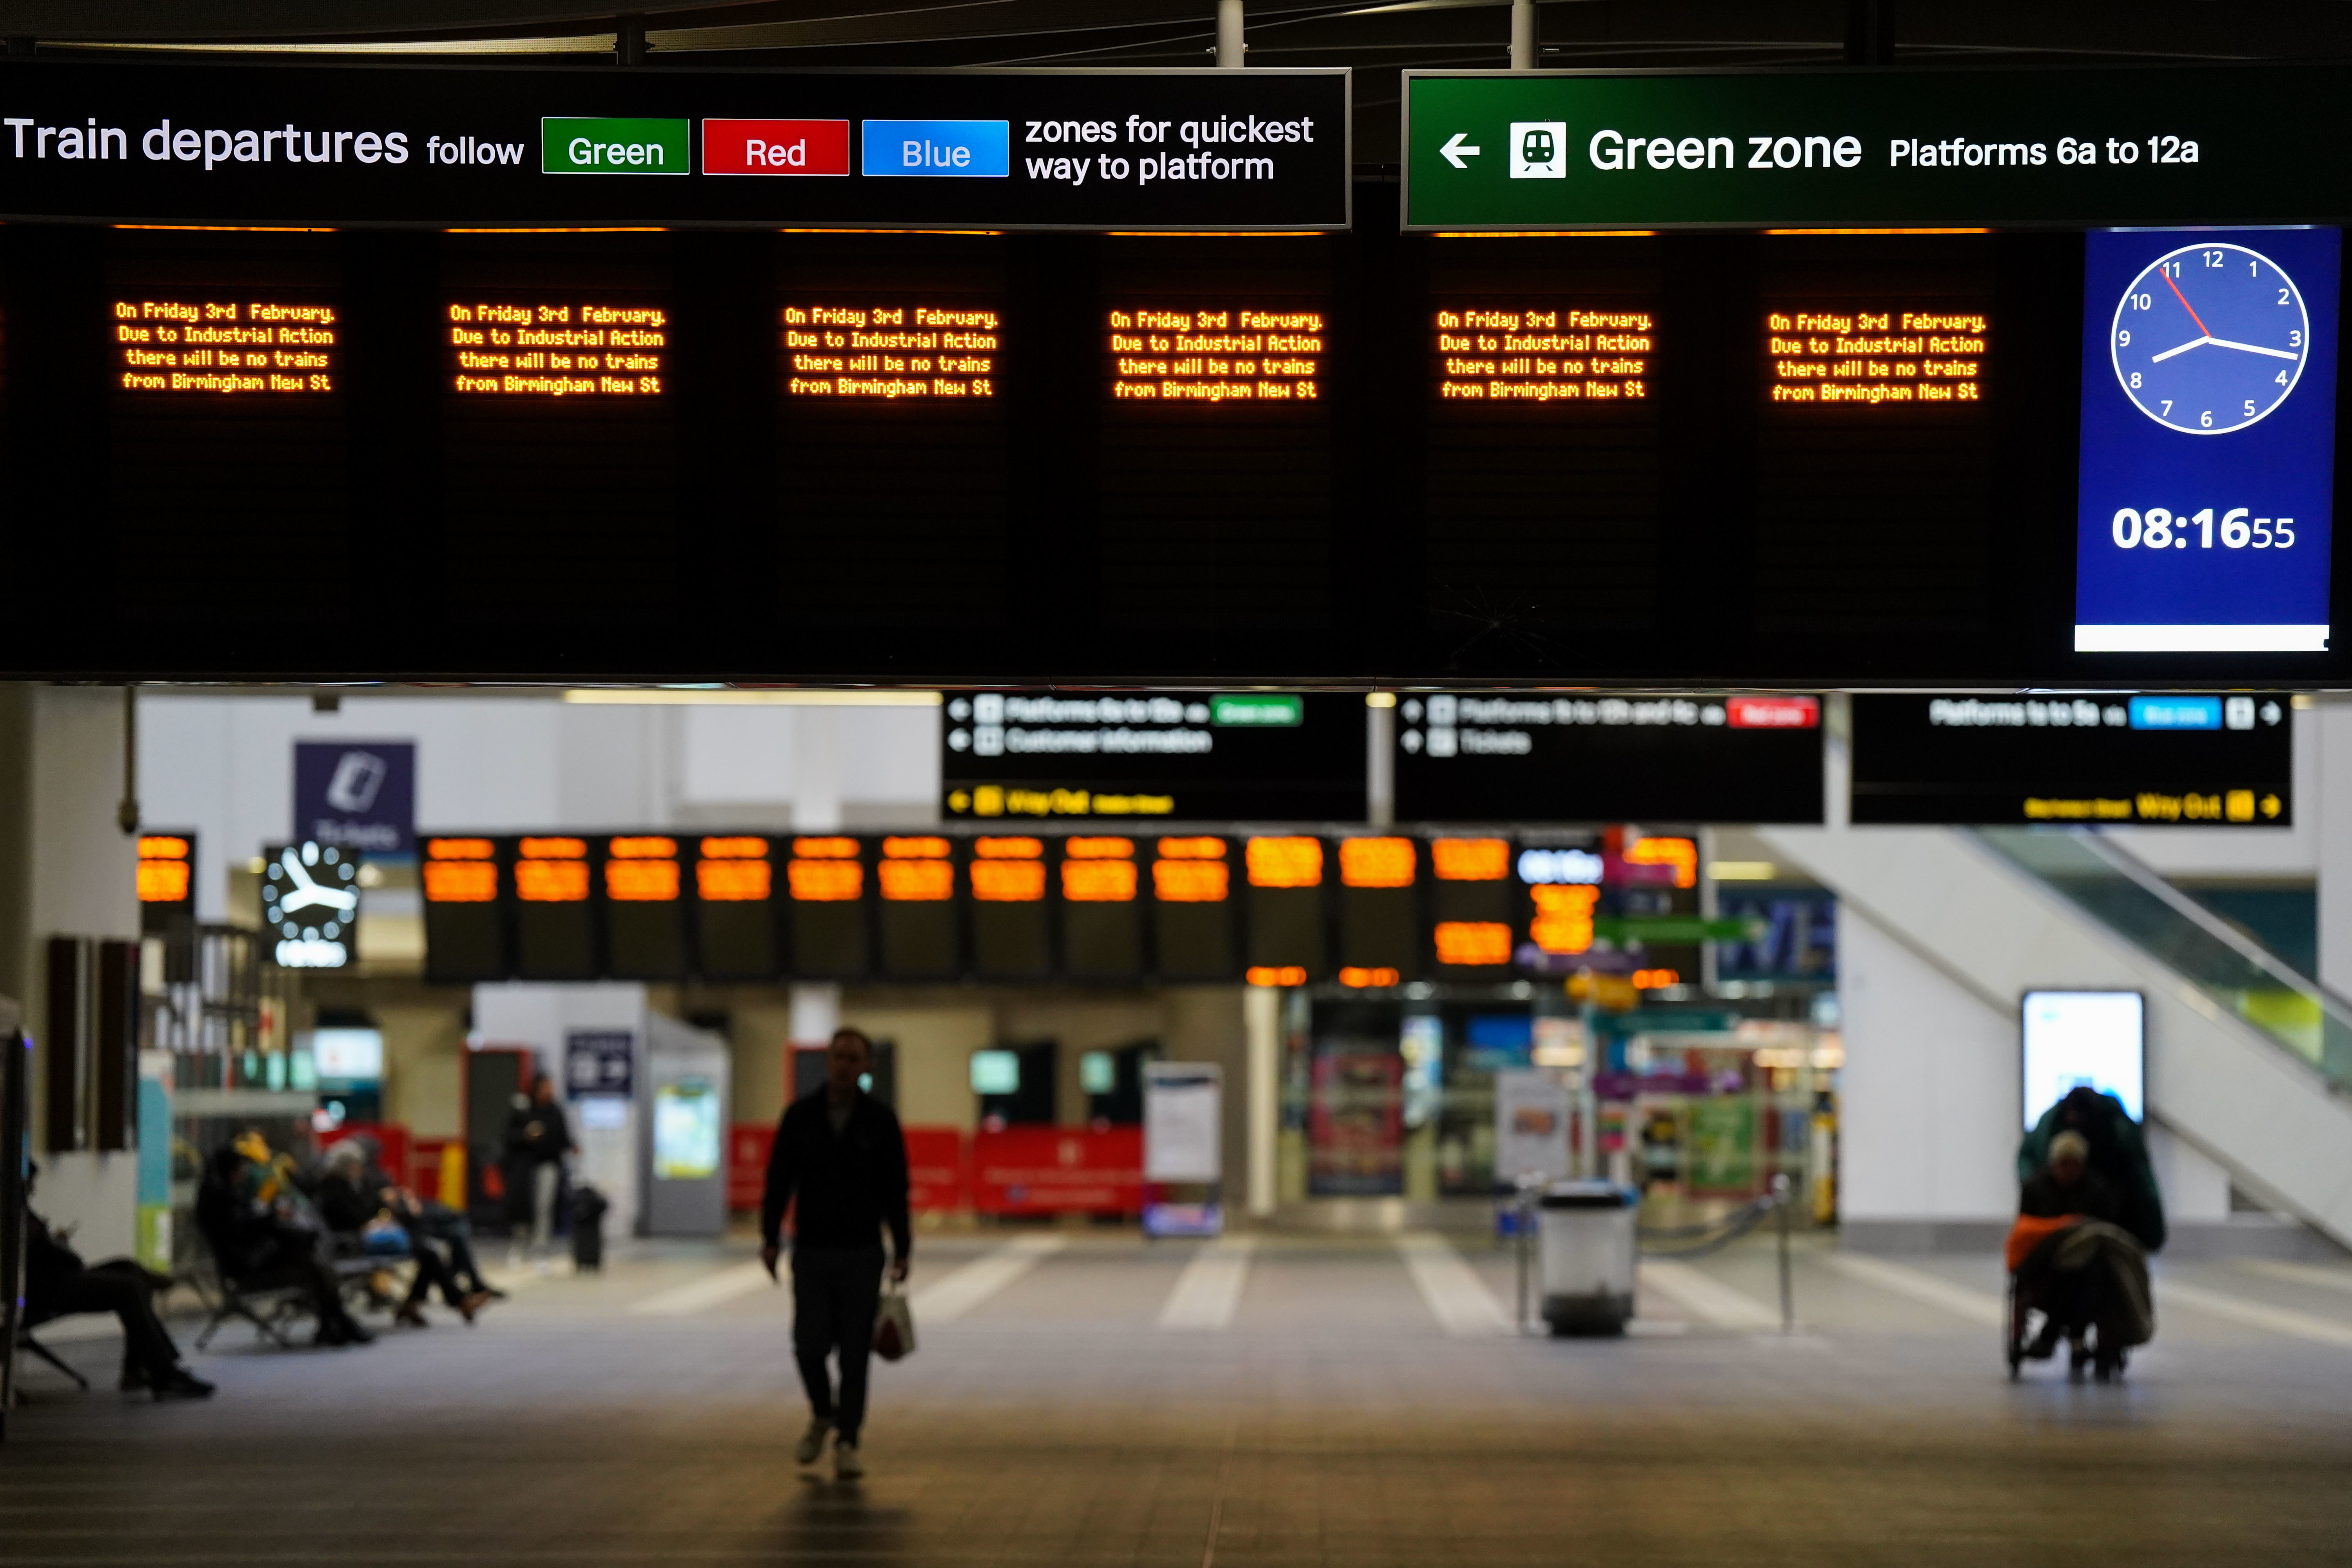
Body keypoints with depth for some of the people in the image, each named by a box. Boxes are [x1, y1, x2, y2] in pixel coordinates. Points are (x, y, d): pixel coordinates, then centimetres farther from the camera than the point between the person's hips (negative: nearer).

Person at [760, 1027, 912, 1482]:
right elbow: (779, 1179, 4)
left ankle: (847, 1442, 6)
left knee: (855, 1353, -1)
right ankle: (822, 1415, 25)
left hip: (861, 1255, -1)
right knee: (810, 1346, -2)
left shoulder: (880, 1121, -1)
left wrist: (902, 1251, -4)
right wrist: (770, 1238, -3)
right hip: (810, 1252, 1)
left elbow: (895, 1190, 1)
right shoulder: (800, 1115, 1)